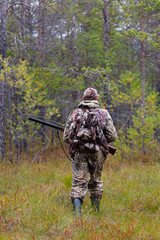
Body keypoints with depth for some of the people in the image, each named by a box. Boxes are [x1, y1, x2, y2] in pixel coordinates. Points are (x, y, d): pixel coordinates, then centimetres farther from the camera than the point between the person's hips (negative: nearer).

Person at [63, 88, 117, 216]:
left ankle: (77, 214, -20)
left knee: (78, 183, -2)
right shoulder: (104, 113, 4)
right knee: (96, 181, 17)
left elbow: (66, 137, 9)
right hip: (97, 152, 0)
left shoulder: (75, 114, 7)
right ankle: (96, 212, 23)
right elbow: (112, 136, 1)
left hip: (79, 152, 0)